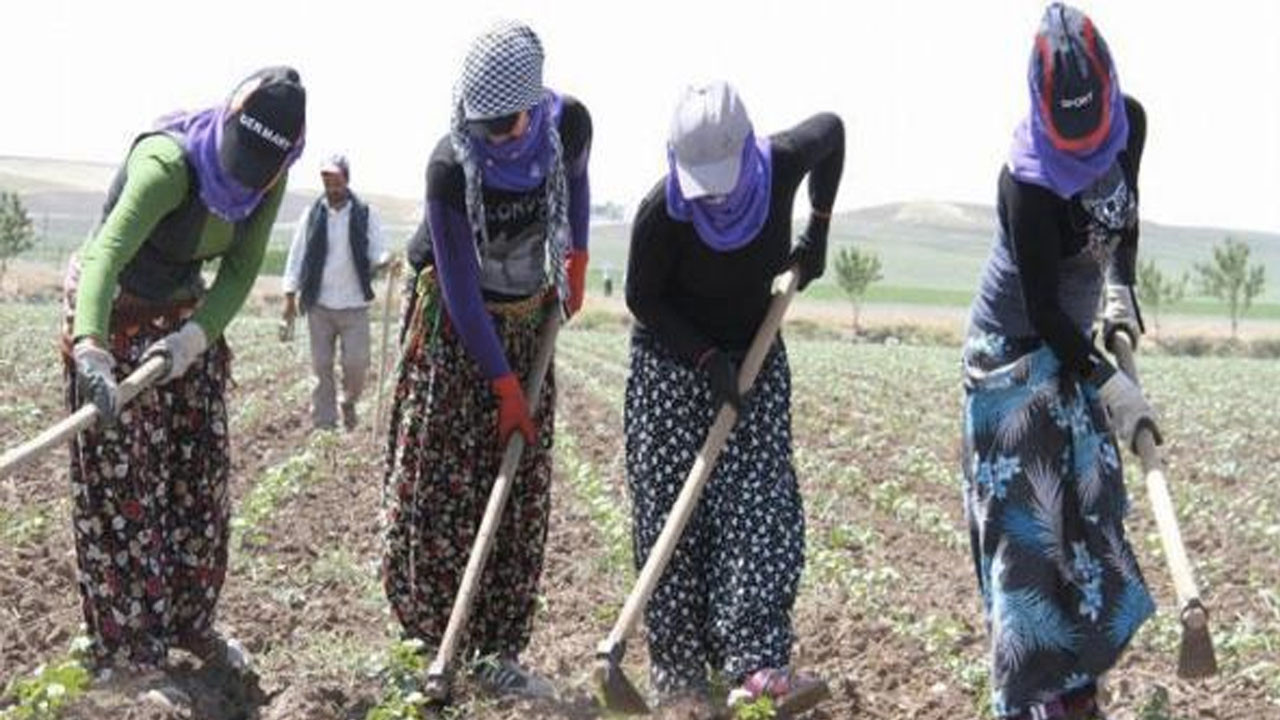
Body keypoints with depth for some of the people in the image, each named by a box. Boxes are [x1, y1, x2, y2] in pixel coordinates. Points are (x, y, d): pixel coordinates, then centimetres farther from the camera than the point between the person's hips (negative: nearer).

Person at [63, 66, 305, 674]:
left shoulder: (266, 181, -12)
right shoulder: (169, 165, -33)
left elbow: (239, 275, -11)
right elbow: (107, 255, -46)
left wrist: (191, 339, -30)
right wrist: (91, 350, -62)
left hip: (187, 315, 7)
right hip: (112, 317, -7)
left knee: (201, 474, 11)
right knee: (120, 485, -4)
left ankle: (190, 623, 27)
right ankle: (125, 649, 4)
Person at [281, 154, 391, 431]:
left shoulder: (366, 214, 2)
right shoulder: (312, 214, 4)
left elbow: (378, 252, -1)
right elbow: (296, 256, 6)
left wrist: (385, 261, -26)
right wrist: (290, 296, 1)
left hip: (355, 305, -1)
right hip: (319, 305, 1)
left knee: (357, 363, -4)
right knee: (321, 367, 3)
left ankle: (349, 402, 25)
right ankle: (323, 424, 12)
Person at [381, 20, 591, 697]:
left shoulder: (568, 123, -16)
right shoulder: (451, 165, -28)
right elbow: (462, 291, -23)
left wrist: (576, 261, 7)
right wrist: (505, 387, -21)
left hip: (527, 323, 4)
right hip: (455, 328, -4)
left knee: (521, 493, 1)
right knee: (437, 481, -6)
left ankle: (497, 649, 5)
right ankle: (430, 638, 3)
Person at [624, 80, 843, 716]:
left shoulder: (781, 164, -20)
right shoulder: (661, 212, -26)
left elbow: (831, 130, 4)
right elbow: (642, 300, -12)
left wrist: (817, 230, 2)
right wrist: (707, 359, -19)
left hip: (755, 353, 3)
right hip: (673, 360, -3)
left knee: (761, 504, -10)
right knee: (674, 517, -4)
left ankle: (755, 663, -16)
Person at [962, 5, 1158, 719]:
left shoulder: (1130, 123, -8)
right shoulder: (1028, 180, -29)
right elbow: (1043, 309, -26)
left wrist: (1121, 288, -3)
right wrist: (1109, 384, -29)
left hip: (1073, 340, 7)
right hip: (1014, 351, -7)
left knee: (1089, 506, 8)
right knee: (1024, 515, -9)